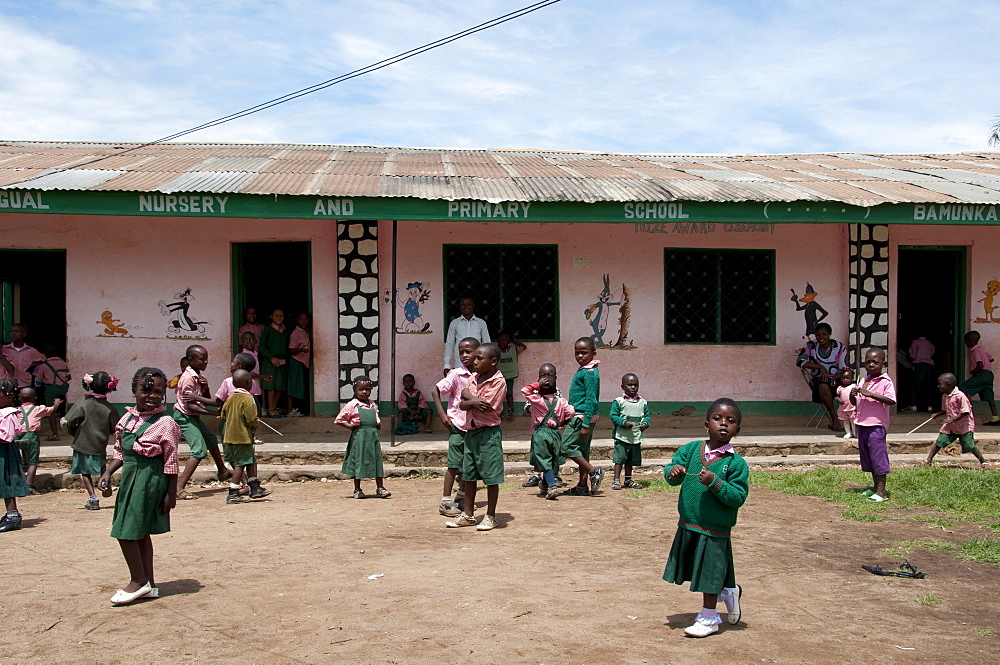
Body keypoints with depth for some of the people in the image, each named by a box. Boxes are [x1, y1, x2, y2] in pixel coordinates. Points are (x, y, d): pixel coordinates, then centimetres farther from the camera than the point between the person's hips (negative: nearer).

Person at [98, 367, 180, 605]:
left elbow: (170, 462, -11)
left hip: (149, 479, -8)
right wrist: (107, 473, 7)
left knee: (125, 531, -7)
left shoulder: (165, 423, -13)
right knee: (140, 532, 14)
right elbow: (120, 452, 18)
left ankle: (139, 581, 8)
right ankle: (149, 585, 24)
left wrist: (171, 493, -11)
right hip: (129, 477, 8)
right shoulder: (128, 418, 8)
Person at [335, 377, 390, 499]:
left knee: (377, 460, 3)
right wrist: (351, 426, -7)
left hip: (373, 435, 4)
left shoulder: (373, 405, 13)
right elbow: (338, 420, 0)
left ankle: (380, 488, 9)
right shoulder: (352, 405, -3)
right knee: (359, 461, 1)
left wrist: (378, 425, 8)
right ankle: (357, 490, 12)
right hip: (359, 436, -4)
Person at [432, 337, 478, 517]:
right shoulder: (456, 374, -10)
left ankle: (462, 496, 31)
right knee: (455, 464, -4)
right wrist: (441, 414, -15)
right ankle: (446, 501, 3)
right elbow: (436, 390, -10)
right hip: (457, 425, -5)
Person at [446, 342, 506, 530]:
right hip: (471, 431, 8)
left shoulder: (498, 382, -12)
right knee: (468, 476, 13)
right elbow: (461, 405, 4)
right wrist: (473, 402, -14)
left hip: (489, 432, -8)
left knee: (491, 477, 1)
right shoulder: (473, 379, 11)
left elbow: (485, 406, -20)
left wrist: (467, 395, -7)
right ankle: (468, 515, 23)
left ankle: (491, 516, 12)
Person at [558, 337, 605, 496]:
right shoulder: (582, 371, 15)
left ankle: (594, 472, -7)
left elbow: (591, 399, -20)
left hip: (582, 416, -10)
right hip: (578, 416, 10)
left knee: (567, 447, -9)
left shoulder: (590, 372, -15)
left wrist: (585, 424, -23)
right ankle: (582, 486, 15)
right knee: (582, 450, 11)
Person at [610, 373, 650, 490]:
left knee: (631, 460, 13)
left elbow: (647, 415, 14)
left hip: (636, 437, 5)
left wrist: (645, 423, -6)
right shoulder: (619, 401, -6)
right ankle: (616, 480, 0)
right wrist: (624, 423, -20)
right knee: (620, 458, -7)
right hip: (622, 436, -5)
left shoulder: (642, 402, 7)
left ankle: (628, 480, 25)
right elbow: (613, 415, -8)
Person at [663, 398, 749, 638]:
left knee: (710, 572, 7)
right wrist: (673, 472, -23)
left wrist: (715, 482, -28)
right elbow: (671, 468, -1)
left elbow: (738, 497, -16)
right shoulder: (692, 449, -1)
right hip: (688, 525, 5)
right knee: (697, 570, 19)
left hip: (715, 530, -5)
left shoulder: (736, 463, -12)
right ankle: (729, 592, 44)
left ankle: (708, 618, 27)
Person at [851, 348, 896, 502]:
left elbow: (891, 400, -22)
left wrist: (870, 394, -26)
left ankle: (881, 491, -4)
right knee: (867, 456, 14)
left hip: (877, 425, -8)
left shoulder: (885, 381, -9)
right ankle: (875, 487, 25)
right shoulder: (863, 381, 14)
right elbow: (855, 403, 21)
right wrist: (852, 396, -2)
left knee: (878, 456, -7)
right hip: (862, 425, 8)